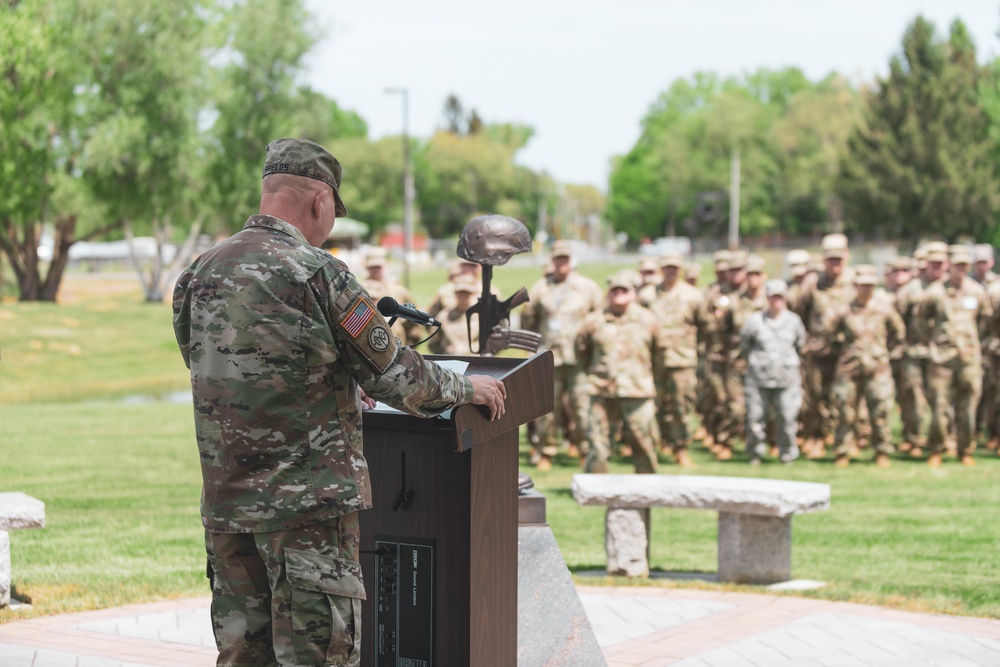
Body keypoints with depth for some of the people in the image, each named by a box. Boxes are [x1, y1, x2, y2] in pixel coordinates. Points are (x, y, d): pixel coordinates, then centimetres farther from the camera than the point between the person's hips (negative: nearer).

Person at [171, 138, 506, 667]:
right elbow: (394, 375, -7)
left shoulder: (199, 276, 7)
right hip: (308, 504, -7)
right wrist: (464, 388, 11)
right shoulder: (316, 275, -14)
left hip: (224, 504, 7)